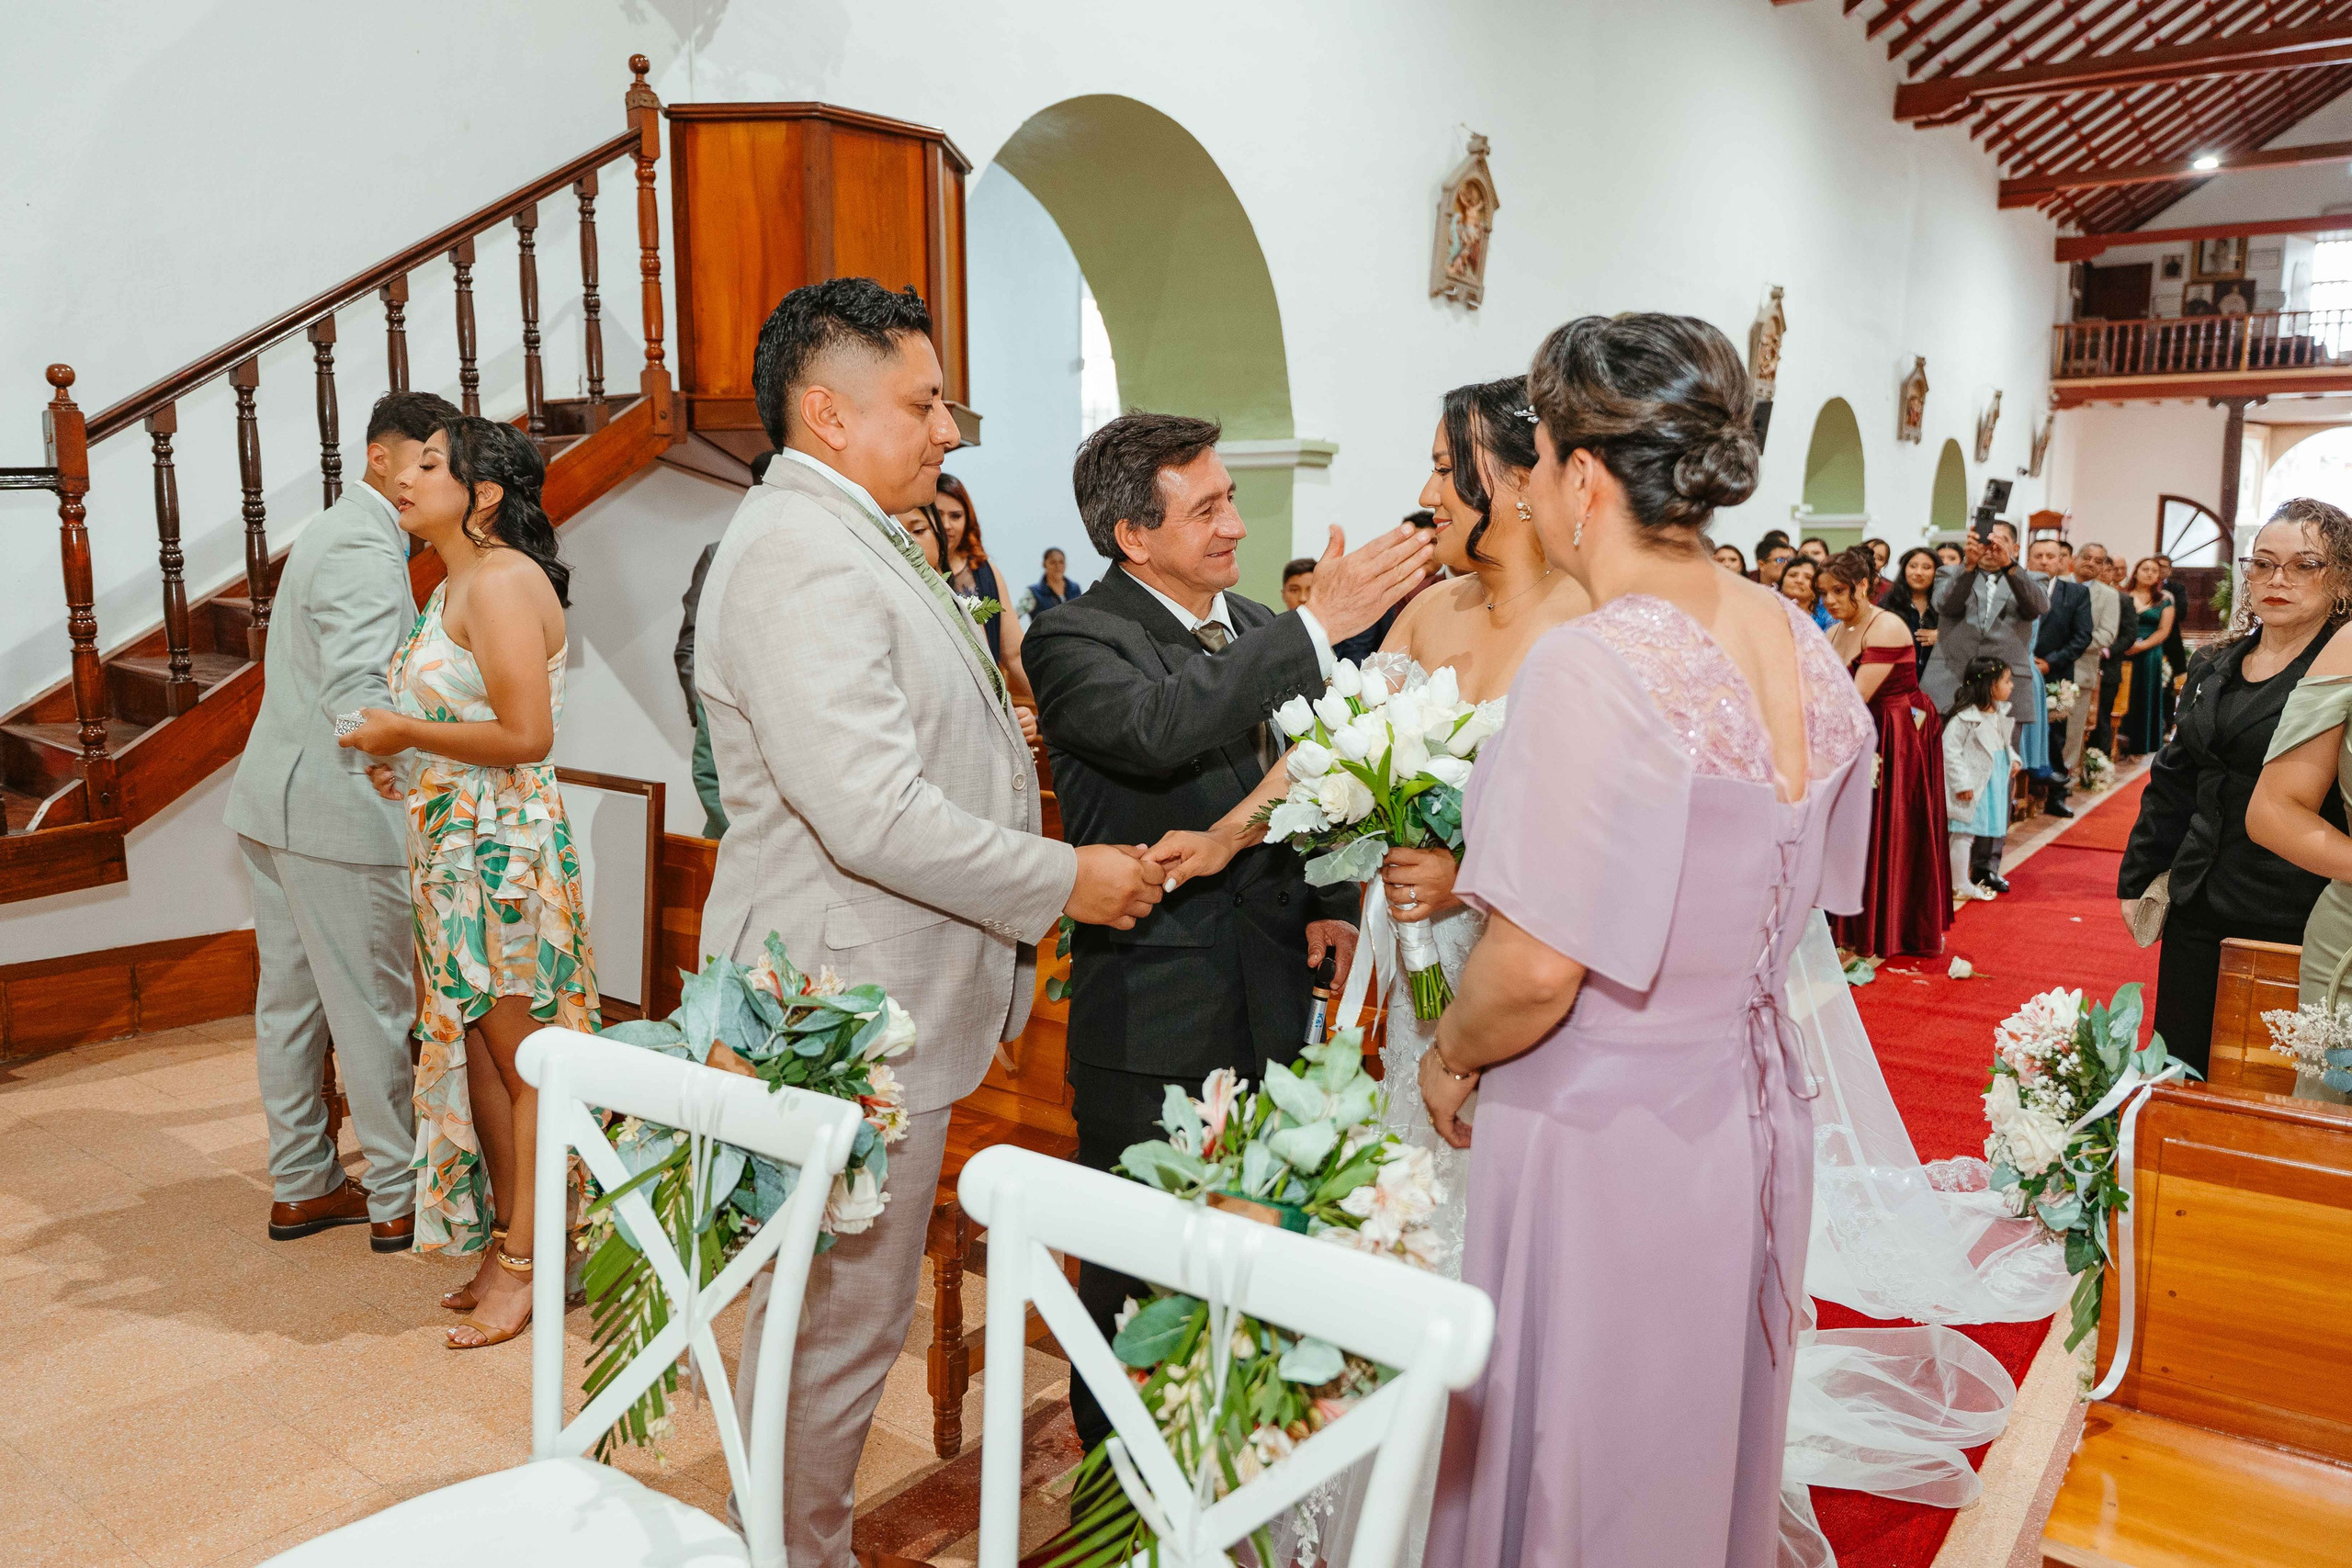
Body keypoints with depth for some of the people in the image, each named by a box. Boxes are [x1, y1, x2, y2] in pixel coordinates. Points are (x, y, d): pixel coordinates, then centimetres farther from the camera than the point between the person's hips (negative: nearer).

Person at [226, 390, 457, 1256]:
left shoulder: (331, 530, 17)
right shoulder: (366, 549, -16)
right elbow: (357, 696, -27)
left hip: (275, 799, 10)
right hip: (336, 811, -10)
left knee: (291, 999, 15)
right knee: (374, 1008, -1)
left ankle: (300, 1185, 26)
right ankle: (399, 1200, 10)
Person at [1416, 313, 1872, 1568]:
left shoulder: (1595, 664, -24)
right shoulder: (1804, 649, 1)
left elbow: (1539, 969, -25)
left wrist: (1449, 1059, -4)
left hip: (1603, 1143, -8)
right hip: (1751, 1122, 8)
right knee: (1707, 1442, 26)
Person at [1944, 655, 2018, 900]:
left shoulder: (2000, 713, 9)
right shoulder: (1965, 717, -20)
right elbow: (1950, 749, -21)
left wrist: (2012, 758, 5)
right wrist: (1962, 783, -22)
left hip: (1996, 783, 9)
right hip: (1973, 788, -9)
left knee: (1994, 829, 18)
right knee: (1965, 834, -2)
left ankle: (1986, 871, 34)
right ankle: (1959, 886, 5)